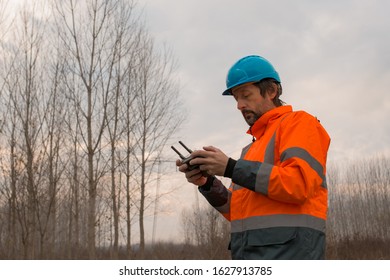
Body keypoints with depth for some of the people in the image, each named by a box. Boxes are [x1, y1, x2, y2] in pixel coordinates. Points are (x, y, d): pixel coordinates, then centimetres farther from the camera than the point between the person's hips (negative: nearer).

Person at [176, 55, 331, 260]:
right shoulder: (253, 148, 27)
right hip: (248, 254, 8)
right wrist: (207, 184, 4)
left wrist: (231, 168, -13)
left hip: (287, 250, -8)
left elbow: (298, 184, -14)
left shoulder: (299, 123, 4)